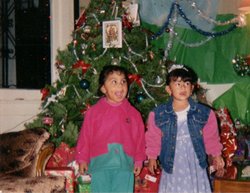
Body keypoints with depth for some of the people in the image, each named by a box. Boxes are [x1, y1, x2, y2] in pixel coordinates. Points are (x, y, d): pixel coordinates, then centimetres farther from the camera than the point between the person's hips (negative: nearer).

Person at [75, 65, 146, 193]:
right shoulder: (93, 112, 3)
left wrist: (138, 160, 10)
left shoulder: (134, 113, 7)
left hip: (124, 164, 1)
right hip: (100, 164, -1)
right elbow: (85, 137, 4)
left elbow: (140, 139, 11)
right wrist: (82, 160, 4)